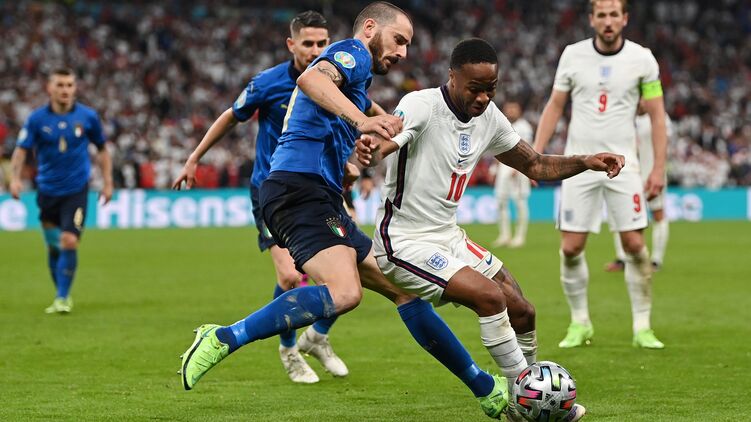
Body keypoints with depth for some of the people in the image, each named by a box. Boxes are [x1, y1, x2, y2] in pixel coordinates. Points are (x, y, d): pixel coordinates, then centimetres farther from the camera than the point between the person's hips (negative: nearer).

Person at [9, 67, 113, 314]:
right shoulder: (37, 119, -4)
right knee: (53, 246, 8)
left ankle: (62, 298, -8)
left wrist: (108, 182, 6)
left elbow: (102, 150, 9)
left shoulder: (88, 117, -3)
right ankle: (62, 295, 25)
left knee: (69, 242, -15)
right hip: (47, 191, 2)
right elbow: (21, 150, -5)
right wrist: (15, 178, -20)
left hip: (76, 190, -2)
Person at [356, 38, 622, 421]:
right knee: (490, 296, -24)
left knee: (521, 313, 5)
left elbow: (535, 165, 15)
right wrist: (370, 148, -65)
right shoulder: (421, 107, -20)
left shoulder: (488, 117, 2)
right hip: (404, 243, -8)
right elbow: (384, 141, -40)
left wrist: (586, 162, -1)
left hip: (447, 237, 8)